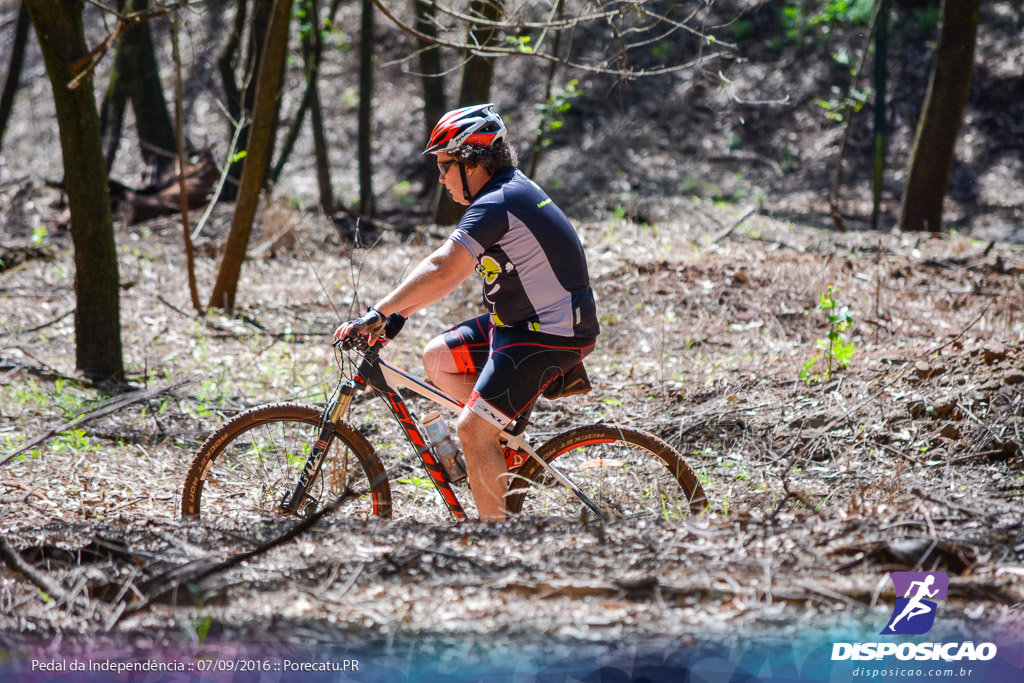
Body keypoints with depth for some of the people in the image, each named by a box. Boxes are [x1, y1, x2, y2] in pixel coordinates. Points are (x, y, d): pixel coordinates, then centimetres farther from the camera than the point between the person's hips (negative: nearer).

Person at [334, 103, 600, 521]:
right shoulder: (509, 191, 12)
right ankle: (511, 441, 16)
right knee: (436, 358, 15)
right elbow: (454, 272, 14)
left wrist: (378, 313, -26)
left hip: (550, 334, -10)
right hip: (523, 321, 10)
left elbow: (442, 271, -29)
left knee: (472, 430, -14)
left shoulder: (496, 204, -20)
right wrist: (398, 314, 8)